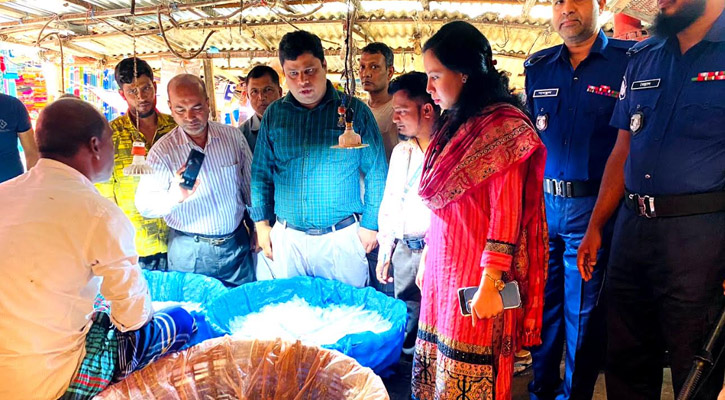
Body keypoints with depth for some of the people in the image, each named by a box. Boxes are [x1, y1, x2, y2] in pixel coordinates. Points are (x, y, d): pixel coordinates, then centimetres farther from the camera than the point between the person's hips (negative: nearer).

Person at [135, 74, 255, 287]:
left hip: (238, 245, 2)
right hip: (190, 253, -2)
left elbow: (250, 186, 6)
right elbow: (144, 205, -13)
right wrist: (176, 195, -33)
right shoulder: (162, 152, -10)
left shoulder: (233, 137, -3)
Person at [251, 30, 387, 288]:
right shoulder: (274, 114, 5)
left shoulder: (354, 110, -4)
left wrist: (371, 224, -3)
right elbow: (261, 173, 11)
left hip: (342, 237, -2)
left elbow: (376, 172, -1)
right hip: (287, 237, 3)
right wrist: (261, 222, 5)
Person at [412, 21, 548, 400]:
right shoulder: (455, 125, 13)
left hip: (476, 272, -8)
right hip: (444, 266, 8)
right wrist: (426, 257, 18)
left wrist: (490, 284, -18)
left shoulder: (503, 127, -12)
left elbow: (506, 214, -17)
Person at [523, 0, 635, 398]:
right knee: (543, 302, 14)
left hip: (592, 206, -3)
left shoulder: (630, 60, -3)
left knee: (583, 312, 7)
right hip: (541, 205, 4)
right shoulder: (537, 67, 10)